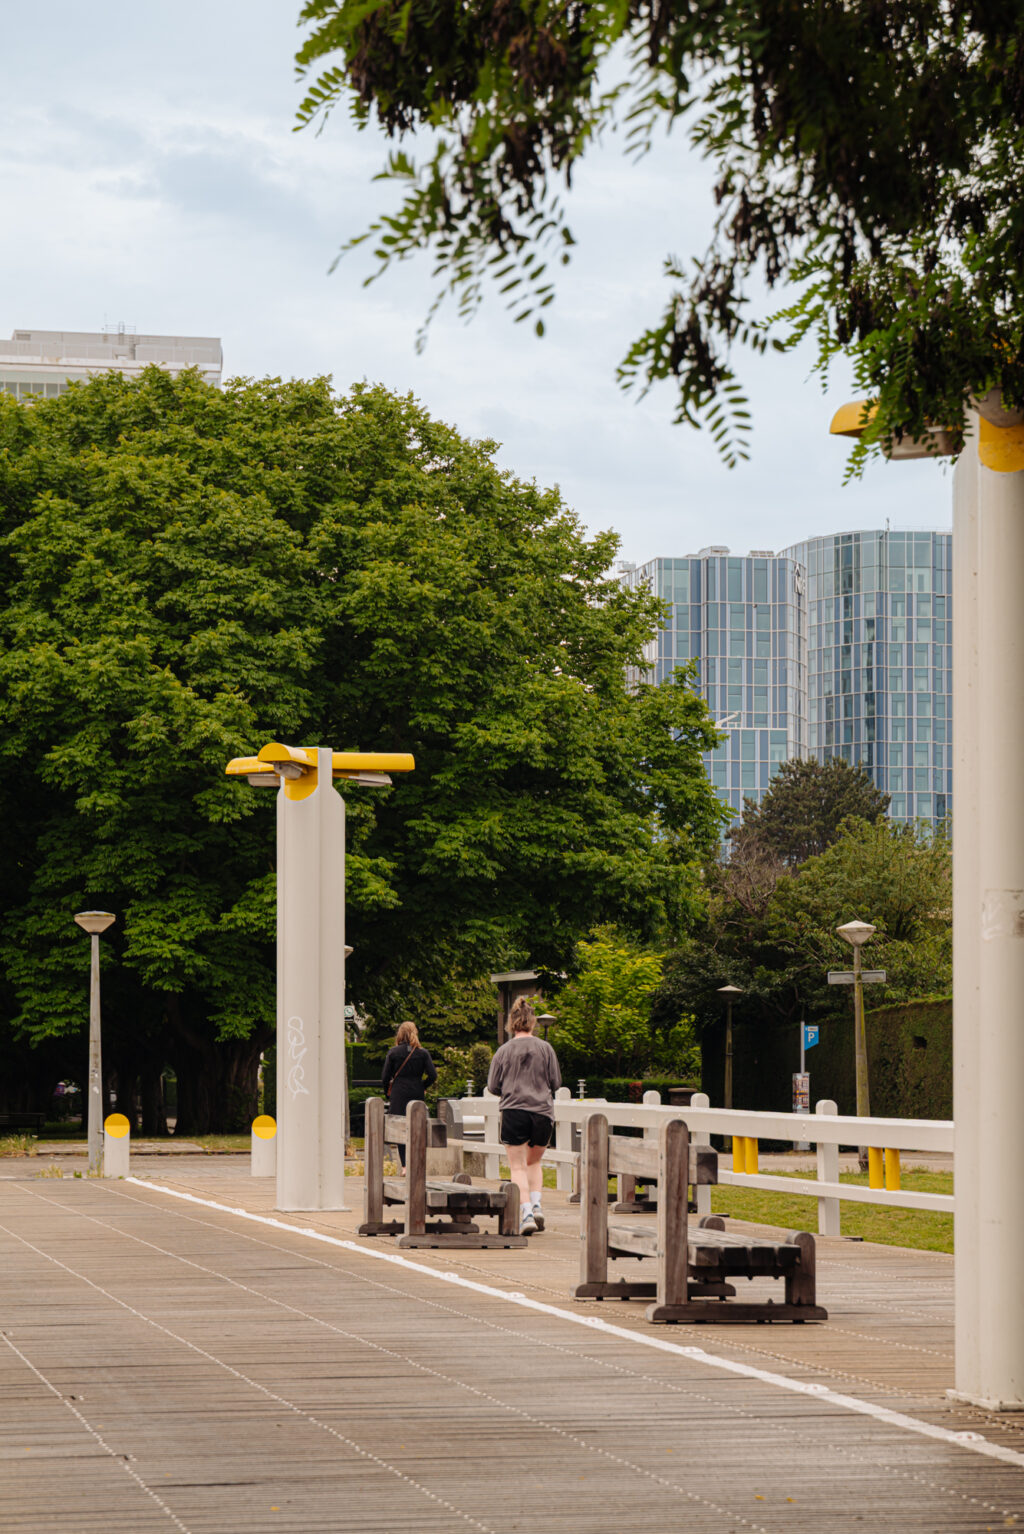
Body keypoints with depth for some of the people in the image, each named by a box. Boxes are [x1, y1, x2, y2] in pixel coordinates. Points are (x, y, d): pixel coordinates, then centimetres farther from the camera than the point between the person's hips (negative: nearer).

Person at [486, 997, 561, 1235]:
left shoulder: (504, 1051, -1)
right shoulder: (545, 1048, 1)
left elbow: (493, 1086, 3)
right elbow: (556, 1082, 5)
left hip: (514, 1111, -2)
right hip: (543, 1111, 2)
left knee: (518, 1166, 1)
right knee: (534, 1162, 21)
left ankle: (526, 1213, -13)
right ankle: (536, 1204, 5)